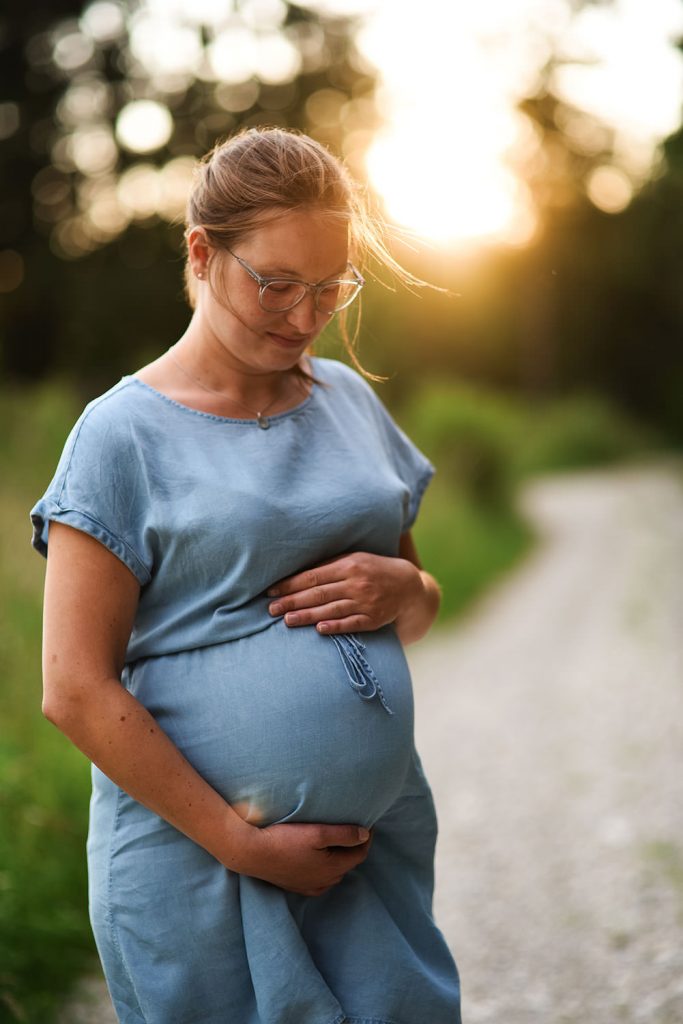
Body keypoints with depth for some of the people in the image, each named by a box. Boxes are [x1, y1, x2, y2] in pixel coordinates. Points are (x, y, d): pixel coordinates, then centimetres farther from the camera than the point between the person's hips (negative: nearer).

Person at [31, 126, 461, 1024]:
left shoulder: (350, 401, 9)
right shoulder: (125, 434, -7)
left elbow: (421, 607, 19)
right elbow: (76, 691, -11)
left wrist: (402, 589, -5)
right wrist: (241, 842, -13)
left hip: (379, 842, 5)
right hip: (197, 866, -5)